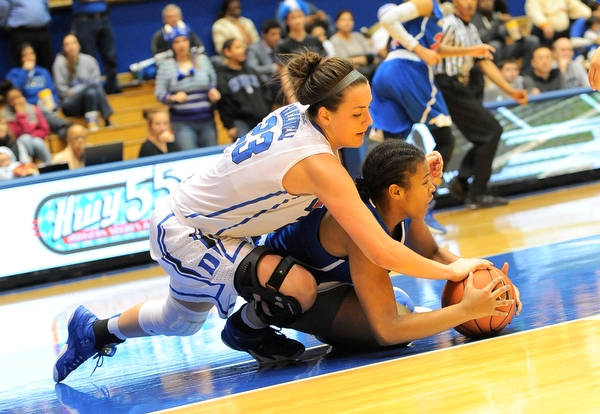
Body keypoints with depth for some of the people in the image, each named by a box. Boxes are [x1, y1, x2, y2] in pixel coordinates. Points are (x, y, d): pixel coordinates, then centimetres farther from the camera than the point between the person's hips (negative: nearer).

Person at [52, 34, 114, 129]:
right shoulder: (60, 62, -4)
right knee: (92, 85, -30)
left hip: (90, 101, 3)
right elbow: (61, 89, -4)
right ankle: (107, 116, -34)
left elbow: (96, 81, 1)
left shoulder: (89, 60, 3)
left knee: (91, 92, -34)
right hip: (69, 105, -3)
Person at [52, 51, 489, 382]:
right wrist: (452, 270, -25)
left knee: (181, 321, 34)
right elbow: (382, 252, -35)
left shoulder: (296, 114, -11)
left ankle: (95, 332, 56)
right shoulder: (317, 164, -33)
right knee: (298, 287, -27)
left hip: (183, 216, 9)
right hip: (183, 238, -9)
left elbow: (341, 189, 4)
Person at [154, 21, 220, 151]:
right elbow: (159, 93, -1)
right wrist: (173, 98, -20)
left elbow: (213, 81, 16)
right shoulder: (166, 65, 1)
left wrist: (213, 91, -6)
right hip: (182, 123, -3)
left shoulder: (202, 59, 9)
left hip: (206, 120, 3)